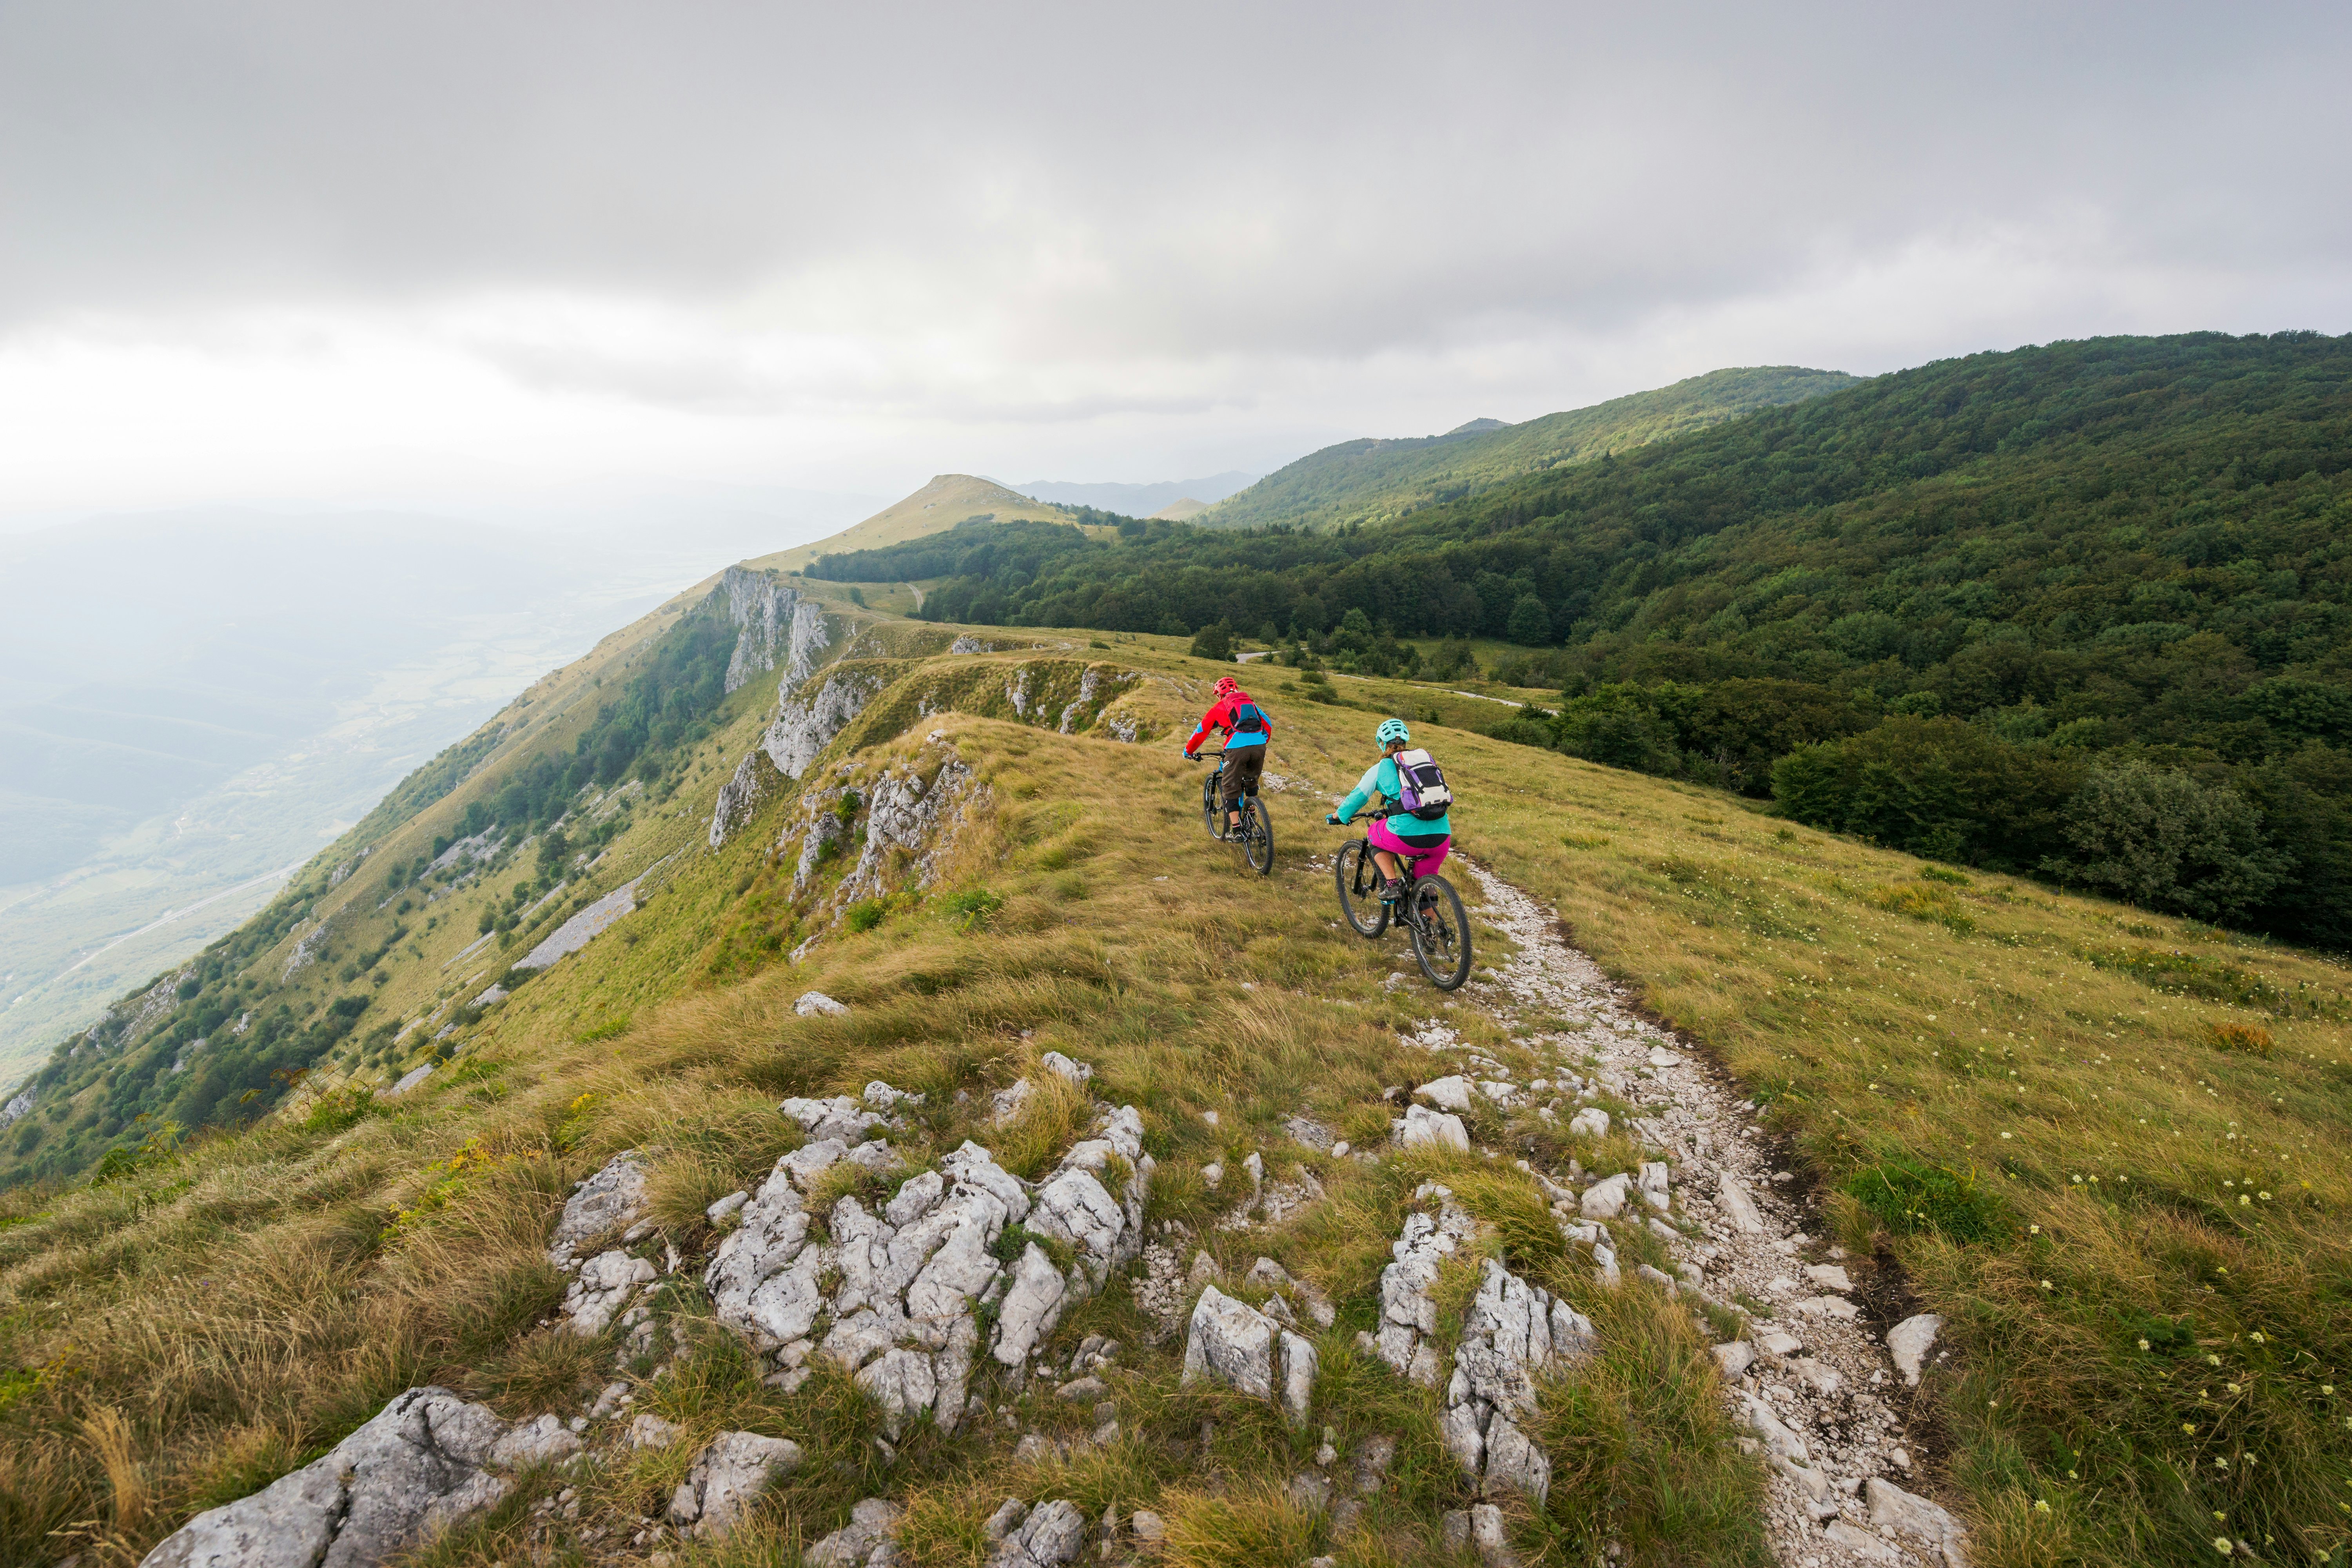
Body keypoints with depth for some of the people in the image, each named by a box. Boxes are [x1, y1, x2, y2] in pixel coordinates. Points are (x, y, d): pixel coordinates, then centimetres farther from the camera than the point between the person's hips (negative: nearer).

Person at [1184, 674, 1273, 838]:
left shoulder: (1219, 706, 17)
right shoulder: (1251, 702, 27)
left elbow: (1201, 731, 22)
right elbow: (1268, 724, 26)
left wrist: (1189, 751, 35)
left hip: (1237, 748, -4)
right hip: (1259, 745, 4)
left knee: (1231, 789, 8)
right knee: (1252, 783, 27)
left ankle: (1236, 830, 3)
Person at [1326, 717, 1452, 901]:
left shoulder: (1380, 769, 9)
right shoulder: (1424, 760, 22)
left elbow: (1357, 798, 18)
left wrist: (1336, 816, 38)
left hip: (1408, 836, -4)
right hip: (1442, 836, 4)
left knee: (1374, 834, 27)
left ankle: (1391, 884, 11)